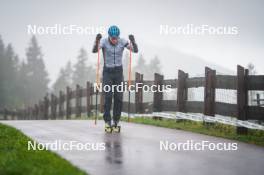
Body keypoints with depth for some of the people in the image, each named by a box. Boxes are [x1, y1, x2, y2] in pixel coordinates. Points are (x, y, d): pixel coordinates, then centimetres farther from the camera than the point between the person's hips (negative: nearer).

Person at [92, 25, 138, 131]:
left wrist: (133, 41, -35)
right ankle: (107, 120, 0)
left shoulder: (122, 42, -8)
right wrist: (97, 40, -48)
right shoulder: (104, 41, -13)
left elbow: (135, 50, -16)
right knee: (108, 96, -10)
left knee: (119, 97, -1)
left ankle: (116, 120, 12)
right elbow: (94, 50, -29)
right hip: (107, 72, -2)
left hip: (118, 72, 2)